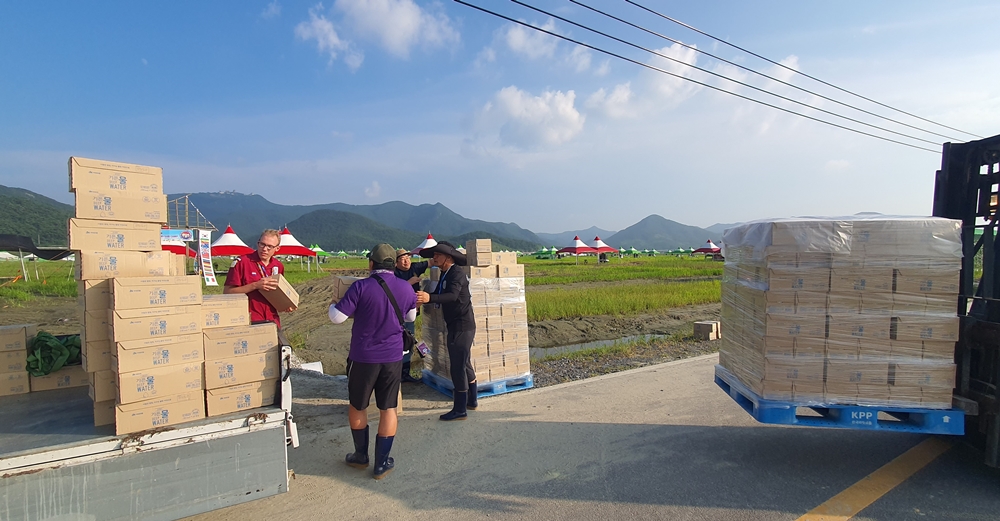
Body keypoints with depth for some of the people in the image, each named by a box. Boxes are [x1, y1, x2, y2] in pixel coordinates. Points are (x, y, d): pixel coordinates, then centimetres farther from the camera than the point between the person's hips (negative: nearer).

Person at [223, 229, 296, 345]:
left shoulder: (279, 266, 9)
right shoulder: (242, 261, -7)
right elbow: (227, 292, -9)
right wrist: (255, 285, -19)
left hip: (273, 321, 5)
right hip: (249, 322, -5)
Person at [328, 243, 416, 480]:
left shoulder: (361, 287, -14)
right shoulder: (406, 288, -1)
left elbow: (337, 317, -12)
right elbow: (411, 317, 15)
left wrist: (333, 305, 10)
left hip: (363, 357, -2)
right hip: (393, 358, 2)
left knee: (357, 407, 18)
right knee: (388, 409, 11)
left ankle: (361, 456, 32)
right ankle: (382, 464, 17)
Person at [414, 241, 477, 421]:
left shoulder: (456, 274, -17)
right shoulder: (445, 275, 13)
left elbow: (452, 295, -34)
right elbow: (437, 296, 8)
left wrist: (429, 298, -48)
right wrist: (422, 298, -7)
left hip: (461, 327, -10)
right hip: (457, 326, 10)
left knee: (458, 367, -5)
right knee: (465, 364, 20)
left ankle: (460, 410, 3)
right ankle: (472, 400, 34)